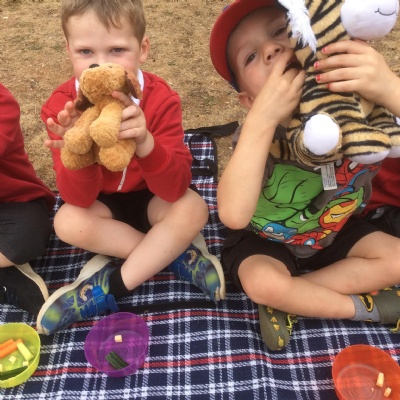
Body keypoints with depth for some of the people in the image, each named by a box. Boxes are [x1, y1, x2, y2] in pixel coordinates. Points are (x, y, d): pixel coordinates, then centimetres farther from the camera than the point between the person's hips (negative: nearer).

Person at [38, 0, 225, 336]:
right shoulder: (61, 106, -21)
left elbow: (175, 189, -32)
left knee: (193, 209, -29)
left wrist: (146, 143, -52)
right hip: (102, 204, 1)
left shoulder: (161, 99, -24)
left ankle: (110, 286, -18)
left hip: (152, 200, -1)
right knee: (68, 222, -28)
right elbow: (78, 198, -25)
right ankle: (178, 253, -16)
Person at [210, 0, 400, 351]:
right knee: (262, 283, -31)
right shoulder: (260, 132, -31)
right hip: (266, 240, -3)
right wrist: (262, 117, -52)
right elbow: (233, 215, -48)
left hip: (332, 232, 4)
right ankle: (364, 307, -4)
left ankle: (288, 302, -6)